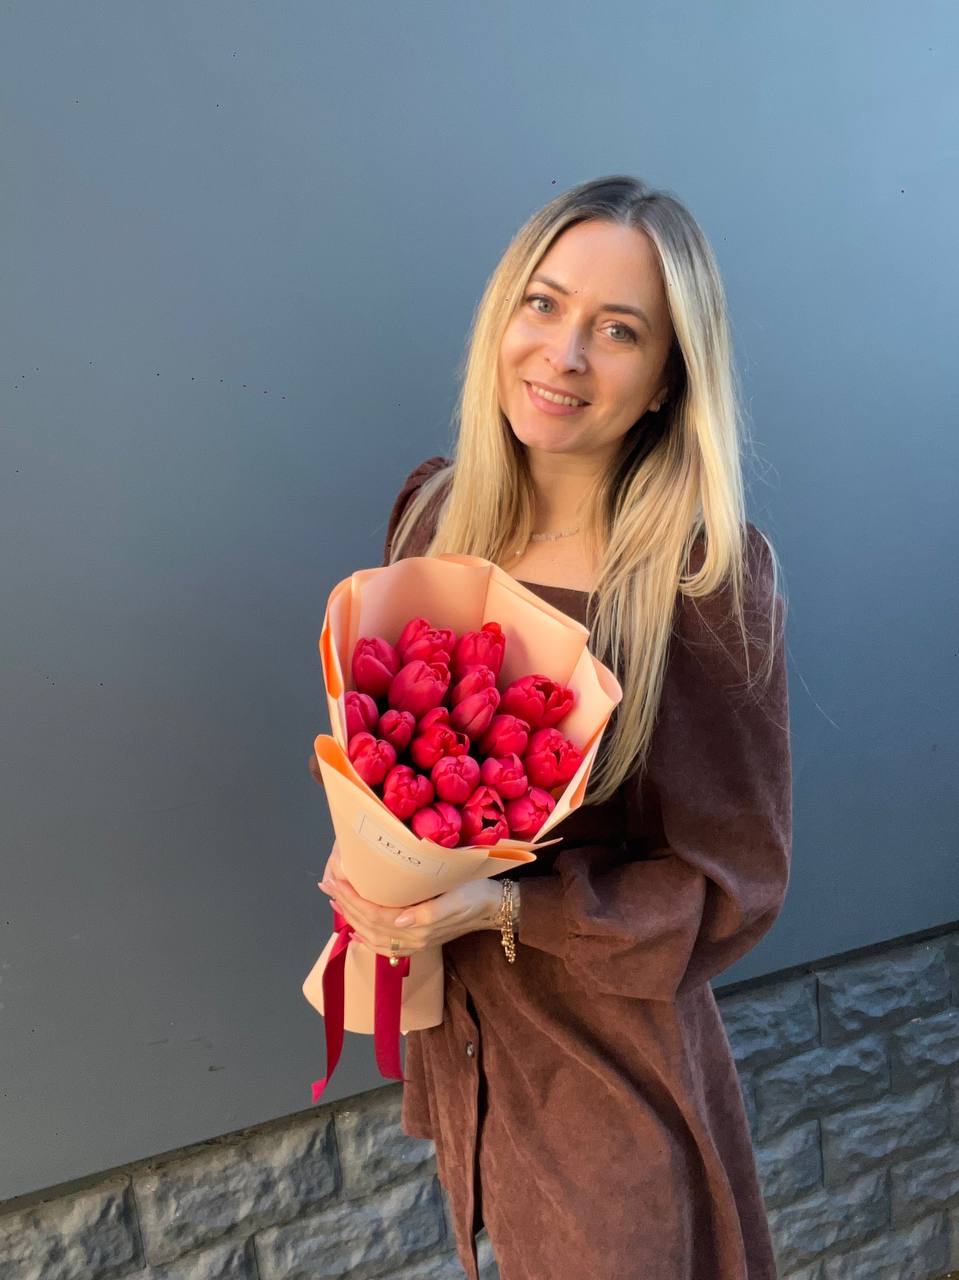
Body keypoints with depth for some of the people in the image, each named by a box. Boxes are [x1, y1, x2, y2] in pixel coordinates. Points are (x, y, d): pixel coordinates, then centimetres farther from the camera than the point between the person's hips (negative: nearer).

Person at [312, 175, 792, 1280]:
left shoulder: (706, 578, -24)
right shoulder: (434, 507, -8)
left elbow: (733, 888, -17)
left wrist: (502, 907, -27)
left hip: (611, 1060, -5)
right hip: (452, 1032, 5)